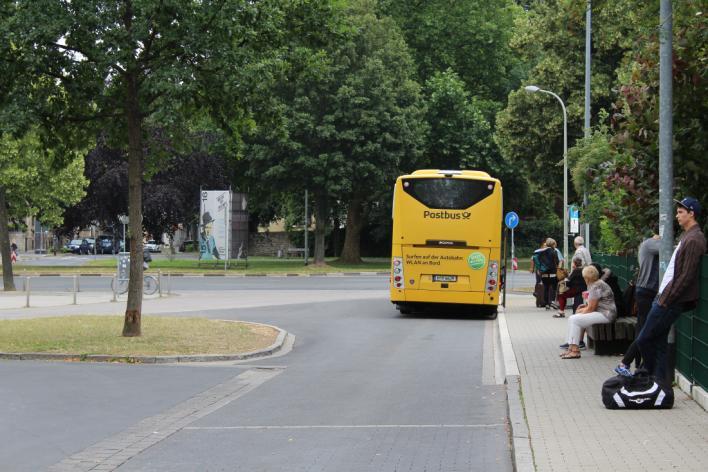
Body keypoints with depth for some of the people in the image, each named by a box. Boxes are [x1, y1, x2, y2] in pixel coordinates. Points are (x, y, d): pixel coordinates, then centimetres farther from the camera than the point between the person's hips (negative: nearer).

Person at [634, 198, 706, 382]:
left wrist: (666, 300, -18)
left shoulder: (694, 240, -16)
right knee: (658, 342, 10)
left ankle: (655, 378, 7)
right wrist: (662, 297, 15)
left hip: (671, 302, -10)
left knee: (644, 340, -5)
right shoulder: (687, 237, 16)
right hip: (665, 297, 10)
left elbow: (687, 277, -21)